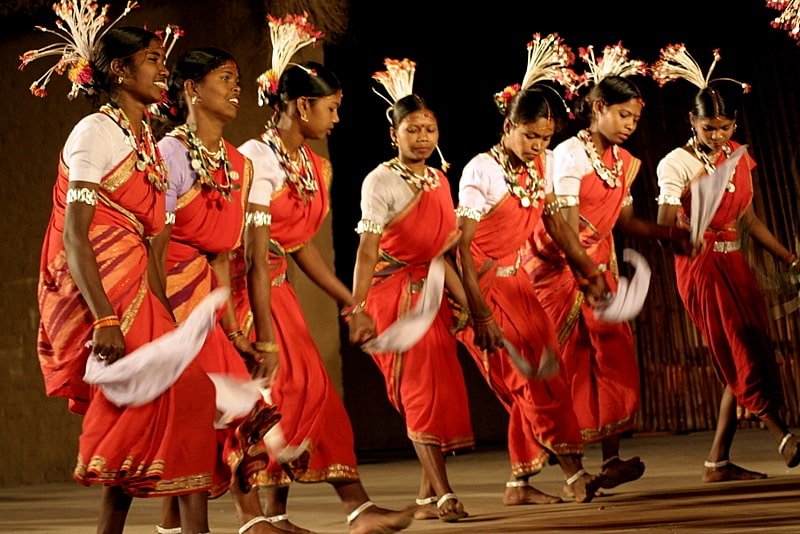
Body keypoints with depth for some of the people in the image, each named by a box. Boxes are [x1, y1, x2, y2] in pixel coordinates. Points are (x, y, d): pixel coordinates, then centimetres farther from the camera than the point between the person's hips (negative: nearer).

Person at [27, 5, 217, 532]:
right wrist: (105, 320, -24)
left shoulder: (149, 142, 17)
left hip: (135, 292, 8)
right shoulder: (96, 131, -7)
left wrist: (165, 317, 8)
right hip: (98, 295, -8)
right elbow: (74, 236, -15)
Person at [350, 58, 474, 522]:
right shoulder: (380, 180, -7)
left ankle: (428, 497, 14)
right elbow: (367, 248, -14)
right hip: (395, 291, -6)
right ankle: (445, 494, -6)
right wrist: (358, 308, -21)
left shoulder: (441, 181, 13)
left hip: (431, 291, 7)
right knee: (422, 389, -9)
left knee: (442, 388, 5)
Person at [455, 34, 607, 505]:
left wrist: (590, 272, 3)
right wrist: (480, 314, -24)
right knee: (536, 377, -10)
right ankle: (575, 473, -4)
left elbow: (556, 223, 11)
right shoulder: (482, 170, -19)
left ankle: (520, 483, 16)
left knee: (535, 379, 7)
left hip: (518, 281, 7)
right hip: (485, 285, -7)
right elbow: (462, 247, -21)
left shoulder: (544, 164, 1)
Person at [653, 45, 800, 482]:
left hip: (734, 263, 7)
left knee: (744, 365, 4)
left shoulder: (738, 157, 11)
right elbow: (664, 230, -14)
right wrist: (687, 196, -32)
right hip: (701, 266, -7)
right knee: (744, 359, -11)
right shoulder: (676, 164, -8)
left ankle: (718, 462, 10)